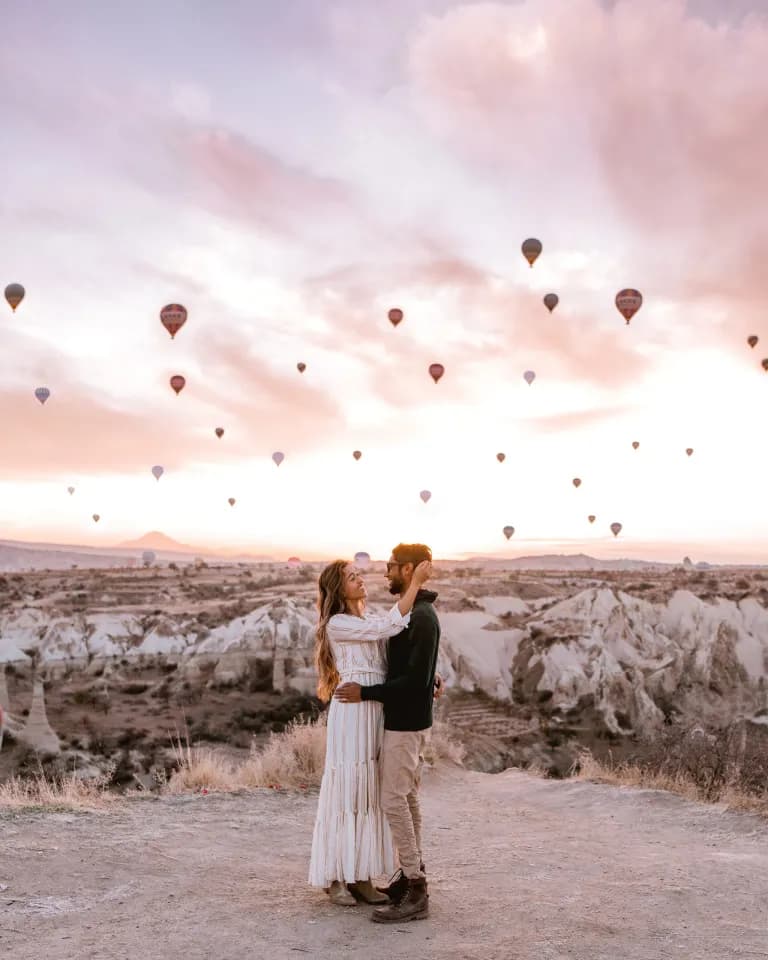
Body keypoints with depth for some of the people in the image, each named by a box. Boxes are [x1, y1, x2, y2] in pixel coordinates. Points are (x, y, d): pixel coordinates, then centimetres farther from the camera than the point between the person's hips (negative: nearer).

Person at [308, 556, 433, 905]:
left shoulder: (370, 622, 16)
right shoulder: (337, 624, -9)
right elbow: (390, 627, -18)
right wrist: (415, 582, -18)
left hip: (377, 712, 7)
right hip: (352, 712, -7)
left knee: (370, 792, 9)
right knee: (345, 790, 0)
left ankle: (361, 875, 16)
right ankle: (334, 876, 12)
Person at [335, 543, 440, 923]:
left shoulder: (421, 617, -21)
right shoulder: (414, 613, 12)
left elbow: (415, 679, -26)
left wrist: (365, 693, -21)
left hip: (405, 723, -10)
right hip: (409, 719, 10)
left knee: (394, 800, -8)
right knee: (408, 798, 14)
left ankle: (415, 891, -2)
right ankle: (412, 874, 23)